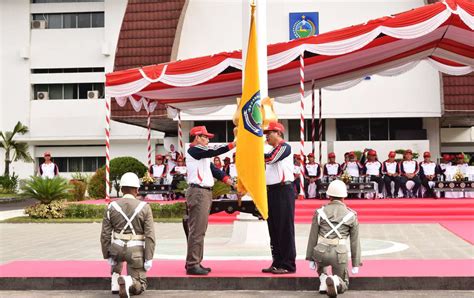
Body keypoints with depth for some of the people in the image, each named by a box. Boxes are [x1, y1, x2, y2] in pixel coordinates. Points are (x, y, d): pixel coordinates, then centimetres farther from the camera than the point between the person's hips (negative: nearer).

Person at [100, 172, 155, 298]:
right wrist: (149, 258, -9)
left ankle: (115, 280, 19)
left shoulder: (111, 207, -3)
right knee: (139, 287, 11)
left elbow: (105, 234, -1)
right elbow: (150, 235, -13)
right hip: (136, 252, -2)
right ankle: (127, 282, -24)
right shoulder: (144, 207, -9)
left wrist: (107, 256, 8)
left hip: (117, 249, 2)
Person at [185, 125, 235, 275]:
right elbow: (213, 151, -18)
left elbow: (213, 168, 15)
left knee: (200, 230, 12)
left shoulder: (202, 154, 23)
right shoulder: (193, 150, -7)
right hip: (198, 192, -10)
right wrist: (233, 144, -18)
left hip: (205, 192, 10)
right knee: (197, 230, -10)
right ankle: (192, 265, -7)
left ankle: (195, 263, 18)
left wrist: (227, 179, 0)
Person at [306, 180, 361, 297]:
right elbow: (355, 242, 7)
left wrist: (310, 259, 14)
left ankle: (323, 279, 9)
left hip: (321, 253, 2)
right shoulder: (351, 215, 5)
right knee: (343, 285, 19)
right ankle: (334, 281, -17)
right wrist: (356, 264, 13)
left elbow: (313, 237, 6)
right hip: (340, 255, -1)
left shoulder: (320, 212, 4)